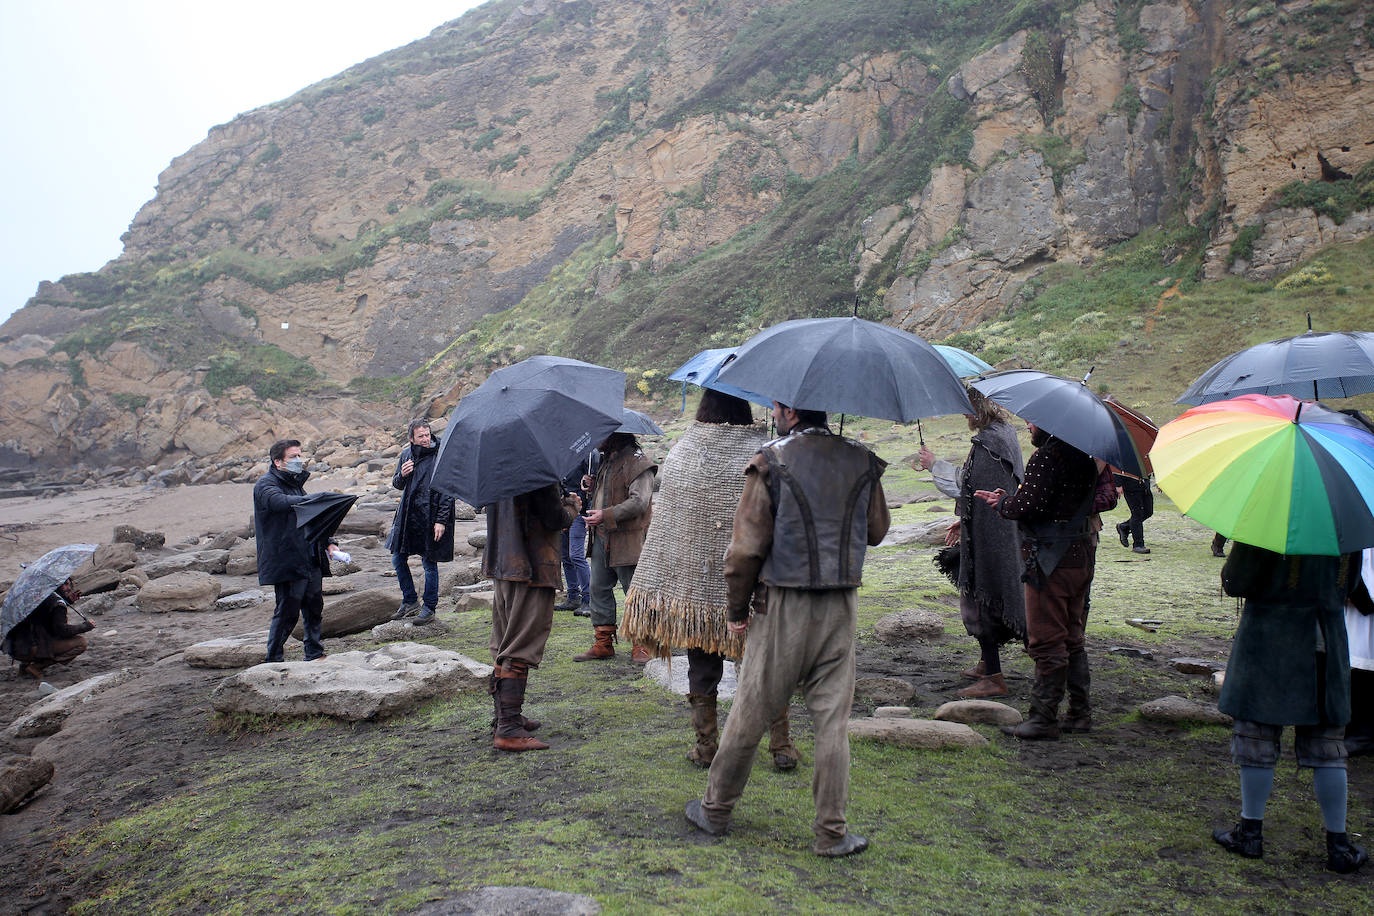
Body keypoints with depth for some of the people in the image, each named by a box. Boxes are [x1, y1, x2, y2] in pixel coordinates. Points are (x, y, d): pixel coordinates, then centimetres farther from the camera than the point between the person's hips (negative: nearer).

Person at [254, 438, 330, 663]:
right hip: (286, 561, -8)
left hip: (310, 559, 8)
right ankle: (274, 658, 12)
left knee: (315, 607, 11)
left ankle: (315, 654, 23)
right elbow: (280, 502, -32)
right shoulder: (266, 484, -8)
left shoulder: (296, 482, 19)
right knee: (287, 611, -3)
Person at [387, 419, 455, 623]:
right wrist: (401, 475, -7)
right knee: (398, 559, 12)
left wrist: (441, 520, -15)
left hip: (430, 517, -6)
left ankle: (429, 608, 16)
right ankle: (410, 602, 27)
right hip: (407, 515, 6)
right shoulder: (406, 454, 6)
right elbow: (397, 485, 16)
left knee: (429, 564, 2)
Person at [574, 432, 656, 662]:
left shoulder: (637, 463, -12)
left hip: (627, 540, -9)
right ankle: (603, 644, 19)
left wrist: (605, 515, -24)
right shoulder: (606, 461, 17)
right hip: (601, 538, 9)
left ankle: (641, 645, 10)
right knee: (599, 589, 10)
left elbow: (638, 502, -21)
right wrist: (592, 485, 10)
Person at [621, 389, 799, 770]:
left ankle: (706, 746, 21)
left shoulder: (679, 453, -2)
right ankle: (781, 746, 17)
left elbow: (660, 518, 2)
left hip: (693, 579, 2)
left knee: (702, 667, 13)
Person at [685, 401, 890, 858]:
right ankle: (832, 831, 14)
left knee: (750, 713, 8)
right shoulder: (862, 462, 3)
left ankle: (715, 810, 24)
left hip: (785, 606, -3)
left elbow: (747, 545, -9)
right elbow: (877, 531, 14)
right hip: (841, 606, 3)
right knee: (833, 718, 9)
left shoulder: (771, 462, -9)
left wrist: (736, 608, 0)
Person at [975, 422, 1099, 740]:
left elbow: (1032, 505, -21)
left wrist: (1003, 502, -1)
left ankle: (1044, 719, 2)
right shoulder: (1083, 455, 13)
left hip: (1052, 561, -9)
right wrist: (1010, 498, 13)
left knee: (1046, 642, -3)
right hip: (1081, 556, 9)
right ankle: (1079, 713, 23)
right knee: (1072, 639, 17)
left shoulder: (1047, 455, -15)